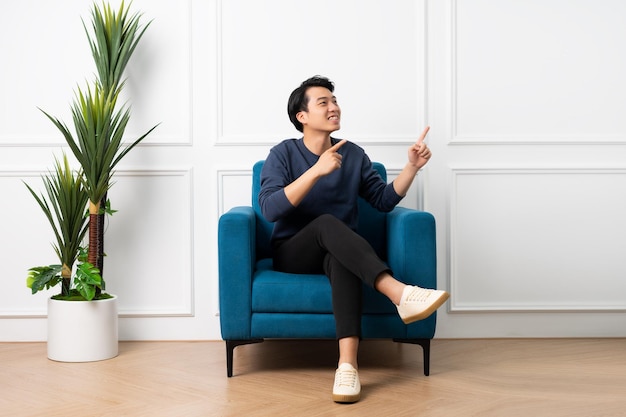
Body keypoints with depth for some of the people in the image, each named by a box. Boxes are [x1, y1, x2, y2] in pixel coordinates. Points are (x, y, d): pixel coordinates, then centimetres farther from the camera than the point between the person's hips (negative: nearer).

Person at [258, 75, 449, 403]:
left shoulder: (354, 155, 9)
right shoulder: (283, 154, -3)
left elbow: (384, 200, 9)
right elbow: (270, 209, -19)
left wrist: (412, 166, -6)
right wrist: (317, 171, -28)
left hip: (338, 253, 2)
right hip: (292, 255, -2)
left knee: (343, 260, -37)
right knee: (327, 223, -35)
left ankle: (347, 365, -52)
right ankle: (399, 293, -48)